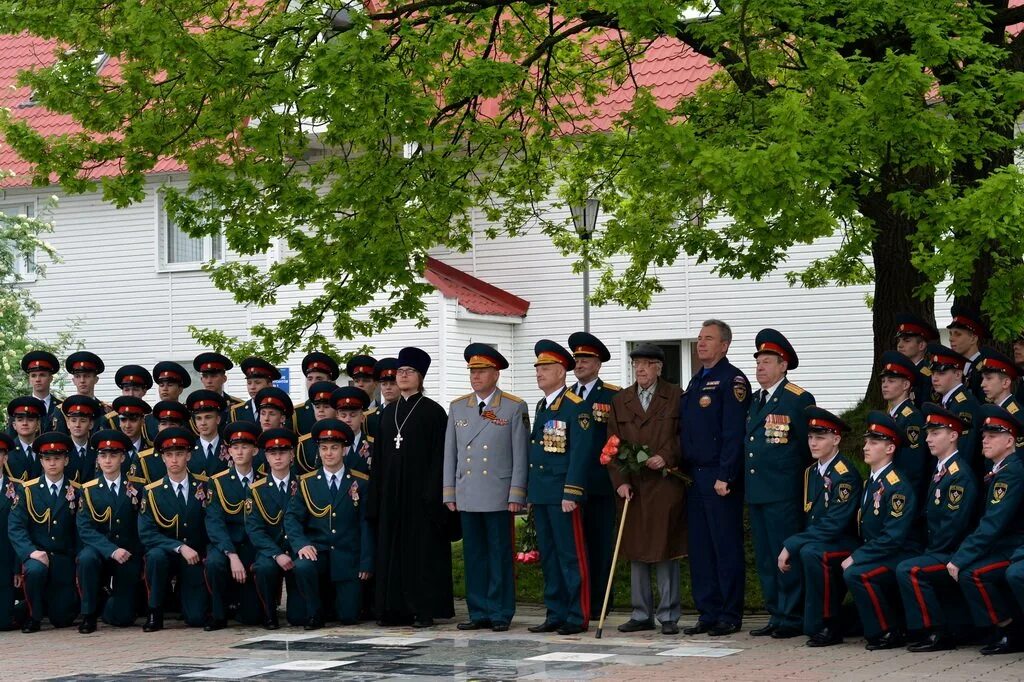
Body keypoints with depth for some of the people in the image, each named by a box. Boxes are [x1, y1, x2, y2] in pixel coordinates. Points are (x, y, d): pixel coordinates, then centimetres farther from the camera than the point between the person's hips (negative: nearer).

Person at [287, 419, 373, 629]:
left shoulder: (361, 483, 3)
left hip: (348, 556, 0)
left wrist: (366, 563, -6)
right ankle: (316, 613, -8)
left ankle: (333, 598, 31)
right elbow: (292, 517, 0)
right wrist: (301, 544, -19)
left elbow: (366, 525, 1)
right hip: (316, 550, 0)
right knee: (302, 567, -35)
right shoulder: (306, 483, 6)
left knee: (349, 617, -6)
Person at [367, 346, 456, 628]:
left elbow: (439, 456, -7)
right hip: (391, 492, 6)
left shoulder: (433, 412, -2)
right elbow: (379, 456, 14)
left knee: (422, 548, -4)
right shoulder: (388, 413, 14)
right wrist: (375, 496, 7)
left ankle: (425, 609, 0)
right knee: (391, 548, 5)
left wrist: (433, 495, -15)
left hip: (420, 493, -6)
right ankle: (395, 608, 10)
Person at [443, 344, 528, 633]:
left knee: (500, 555, -1)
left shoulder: (515, 408, 0)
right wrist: (449, 492, 8)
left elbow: (520, 454, -2)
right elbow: (450, 453, 13)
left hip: (499, 497, -4)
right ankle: (479, 613, 12)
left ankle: (501, 614, 5)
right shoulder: (457, 407, 12)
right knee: (473, 555, 6)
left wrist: (516, 495, -7)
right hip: (467, 497, 4)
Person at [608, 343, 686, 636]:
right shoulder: (620, 401, 12)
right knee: (636, 552, 6)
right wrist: (620, 480, -2)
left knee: (665, 549, -3)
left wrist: (667, 458, -14)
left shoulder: (675, 397, 3)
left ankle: (668, 616, 3)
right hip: (633, 487, 4)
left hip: (666, 484, -3)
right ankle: (642, 614, 14)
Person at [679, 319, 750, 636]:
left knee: (727, 547, -3)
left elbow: (733, 433, -15)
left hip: (720, 478, -8)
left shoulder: (732, 380, -8)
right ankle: (708, 613, 14)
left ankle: (730, 616, 2)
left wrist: (725, 477, -19)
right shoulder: (696, 381, 18)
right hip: (693, 476, 9)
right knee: (700, 547, 9)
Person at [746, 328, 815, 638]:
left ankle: (793, 618, -1)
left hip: (783, 494, -8)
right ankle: (775, 615, 17)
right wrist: (747, 483, 13)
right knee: (764, 559, 11)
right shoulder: (755, 401, 17)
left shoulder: (799, 400, -6)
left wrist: (798, 482, -5)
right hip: (756, 493, 8)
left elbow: (808, 447, -6)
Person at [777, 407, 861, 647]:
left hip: (846, 544, -9)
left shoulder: (846, 475, -16)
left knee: (810, 552, -33)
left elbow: (834, 525, -22)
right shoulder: (811, 472, 10)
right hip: (816, 540, 9)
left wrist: (792, 544, -22)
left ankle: (828, 626, -22)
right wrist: (790, 546, -2)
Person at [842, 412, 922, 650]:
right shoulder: (870, 483, 14)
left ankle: (889, 634, -16)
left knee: (855, 574, -29)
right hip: (877, 556, 10)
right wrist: (856, 556, 3)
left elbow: (893, 538, -21)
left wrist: (856, 558, -20)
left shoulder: (898, 487, -15)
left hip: (901, 558, -10)